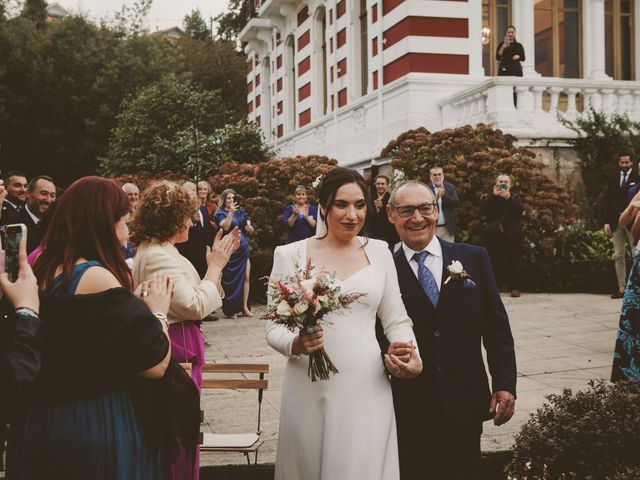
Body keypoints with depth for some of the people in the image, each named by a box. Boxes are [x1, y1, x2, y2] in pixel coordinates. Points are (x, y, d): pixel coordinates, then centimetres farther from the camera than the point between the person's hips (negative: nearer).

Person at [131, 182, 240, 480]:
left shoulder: (156, 250, 12)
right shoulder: (158, 256, -20)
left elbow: (188, 295, 13)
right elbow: (196, 306, -24)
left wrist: (216, 261, 8)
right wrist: (215, 267, -12)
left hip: (176, 347, 11)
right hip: (176, 352, -11)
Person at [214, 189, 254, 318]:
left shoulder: (241, 212, 15)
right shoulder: (220, 213, 1)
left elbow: (251, 231, 16)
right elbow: (225, 226, -19)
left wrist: (250, 228, -5)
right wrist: (231, 212, -25)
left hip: (244, 248, 5)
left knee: (246, 277, -1)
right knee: (231, 279, -2)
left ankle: (245, 307, 4)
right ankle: (231, 310, 4)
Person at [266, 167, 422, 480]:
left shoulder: (379, 251, 7)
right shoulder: (290, 254, 0)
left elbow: (396, 320, 11)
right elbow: (273, 327, 1)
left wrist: (411, 355, -8)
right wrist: (295, 344, -20)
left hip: (367, 388, 1)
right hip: (310, 391, -1)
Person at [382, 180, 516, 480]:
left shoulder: (474, 258, 3)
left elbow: (496, 325, 4)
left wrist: (505, 384, 0)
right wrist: (387, 351, -21)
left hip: (465, 402, 1)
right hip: (408, 408, -1)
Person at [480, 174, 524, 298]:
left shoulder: (514, 197, 10)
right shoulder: (489, 197, 12)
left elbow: (520, 209, -10)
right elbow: (483, 206, -10)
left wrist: (509, 198, -21)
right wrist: (493, 195, -19)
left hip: (511, 235, -1)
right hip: (494, 235, 1)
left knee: (513, 262, -4)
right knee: (493, 262, -1)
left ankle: (515, 288, -1)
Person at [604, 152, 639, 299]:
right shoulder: (613, 179, 12)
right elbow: (608, 201, 10)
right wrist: (607, 222, 3)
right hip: (616, 222, 4)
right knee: (618, 256, 5)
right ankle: (621, 288, 8)